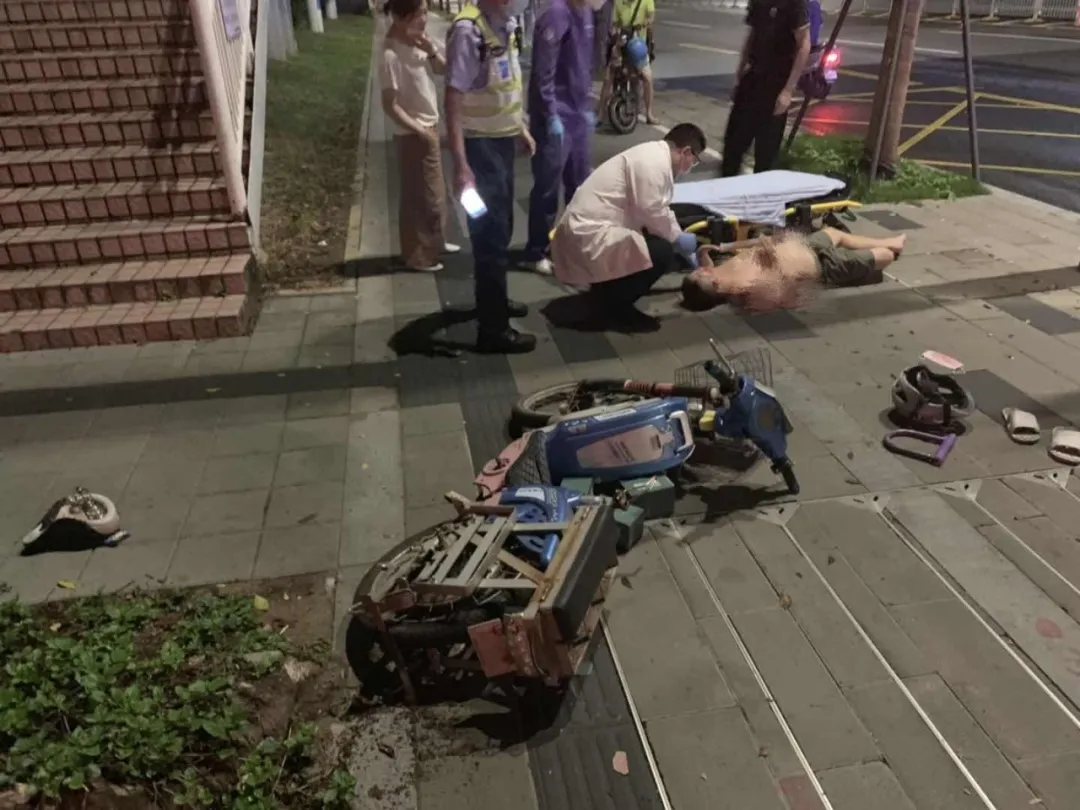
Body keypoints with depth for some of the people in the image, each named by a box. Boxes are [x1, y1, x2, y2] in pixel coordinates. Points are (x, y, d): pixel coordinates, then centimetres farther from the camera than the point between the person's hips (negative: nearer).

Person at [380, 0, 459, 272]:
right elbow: (390, 105, -21)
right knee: (421, 196, 2)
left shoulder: (416, 43, 2)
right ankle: (419, 255, 15)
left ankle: (434, 242, 37)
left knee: (435, 192, 20)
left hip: (431, 127, 9)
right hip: (414, 135, -9)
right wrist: (420, 131, -20)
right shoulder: (392, 56, -22)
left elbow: (442, 69, 11)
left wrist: (431, 50, -9)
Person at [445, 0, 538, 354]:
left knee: (501, 228, 21)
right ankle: (492, 328, 8)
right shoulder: (468, 30, -21)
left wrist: (521, 127, 21)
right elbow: (453, 99, -24)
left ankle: (494, 299, 40)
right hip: (480, 145, -9)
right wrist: (461, 166, -28)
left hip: (503, 139, 9)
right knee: (491, 235, -2)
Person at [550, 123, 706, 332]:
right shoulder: (654, 163, -17)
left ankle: (607, 292, 17)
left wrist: (681, 241, 29)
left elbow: (659, 210, 26)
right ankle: (611, 304, -4)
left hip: (587, 227, 11)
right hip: (590, 235, -11)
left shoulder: (654, 154, 17)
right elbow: (653, 213, -20)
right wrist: (678, 240, -3)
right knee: (662, 252, -20)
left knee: (665, 243, 14)